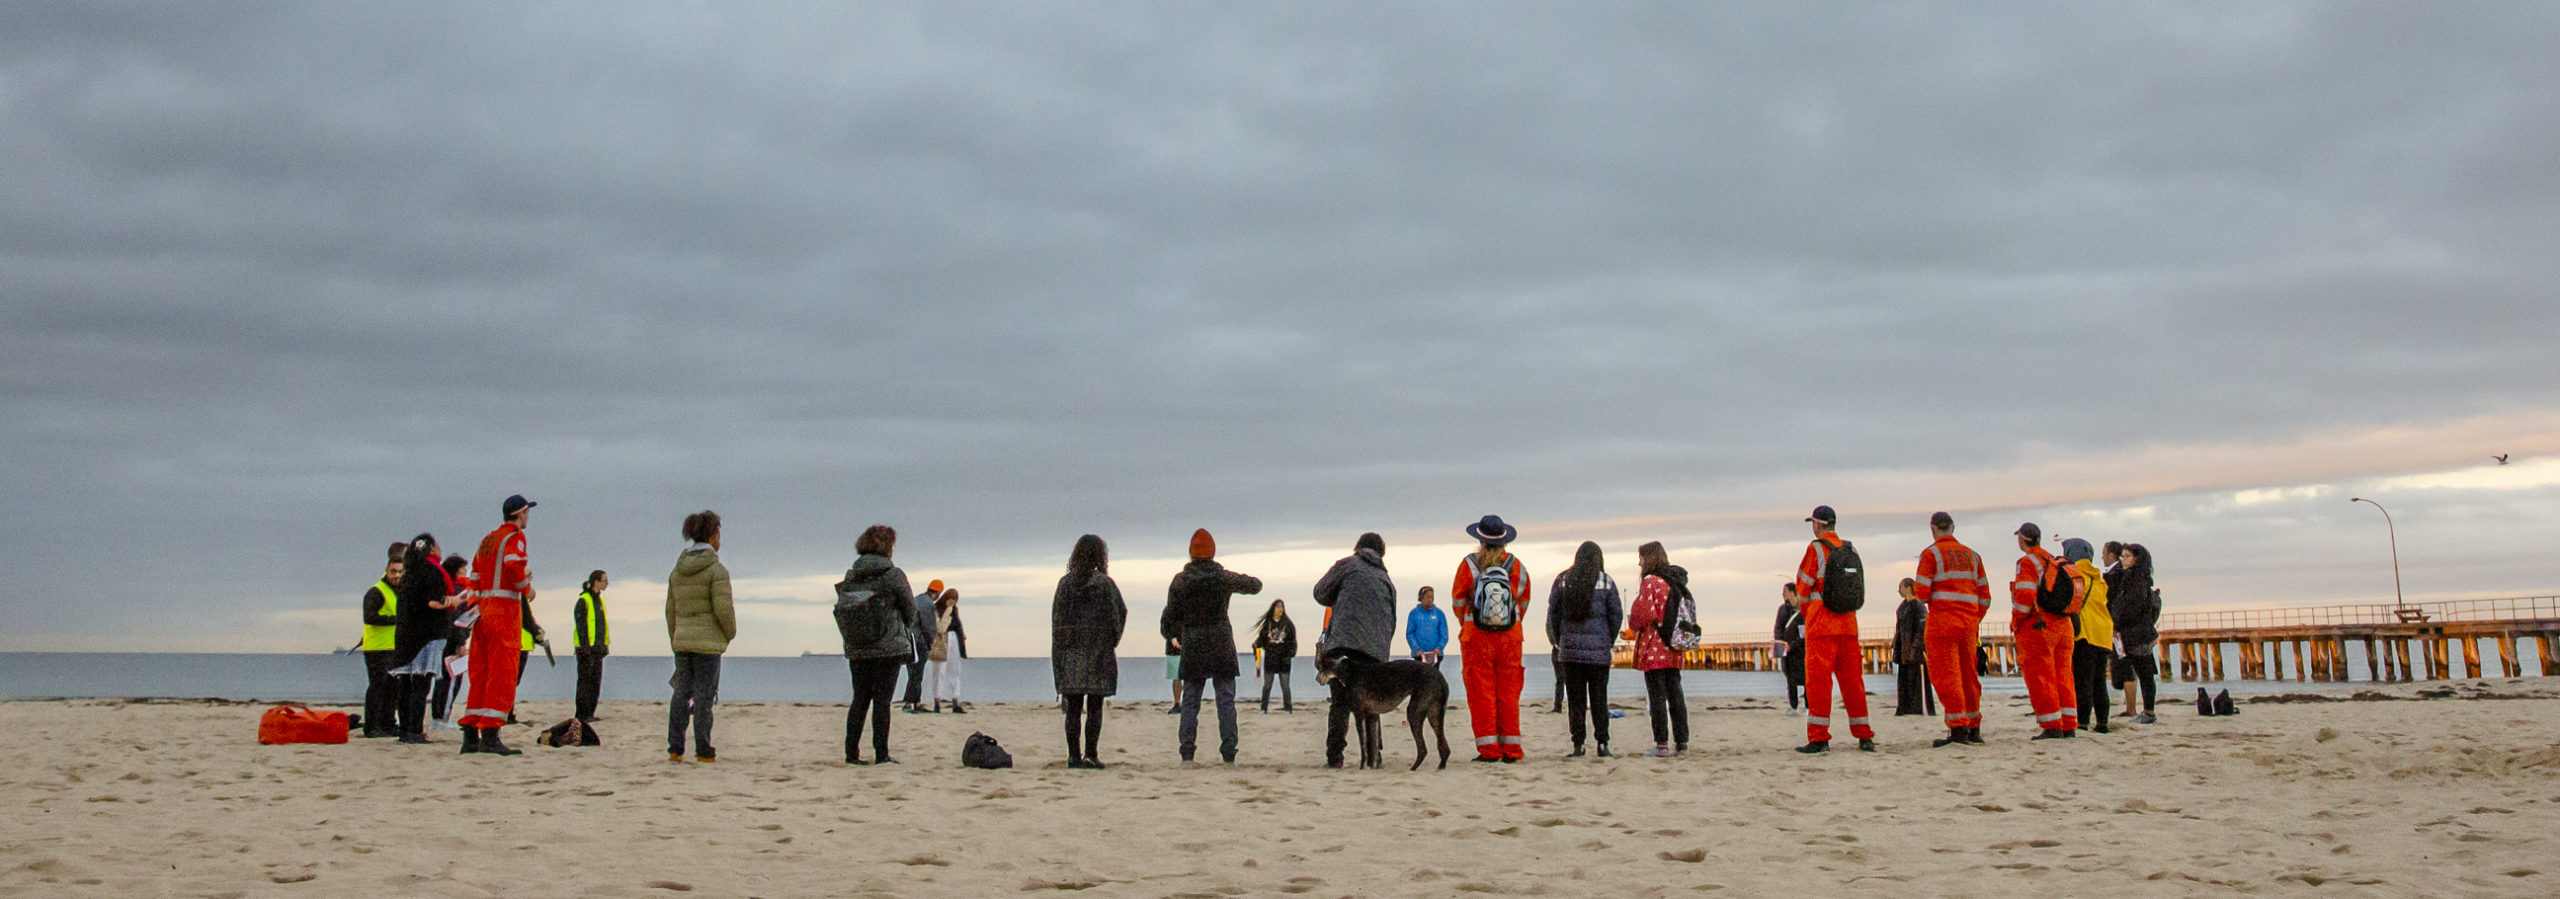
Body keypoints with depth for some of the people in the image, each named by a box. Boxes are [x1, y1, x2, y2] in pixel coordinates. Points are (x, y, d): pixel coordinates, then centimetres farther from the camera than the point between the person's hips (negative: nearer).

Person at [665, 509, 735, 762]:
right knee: (704, 695, -2)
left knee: (681, 693, 9)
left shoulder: (677, 570, 8)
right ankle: (703, 751, 1)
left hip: (682, 639, 6)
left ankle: (675, 748, 8)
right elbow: (723, 608, -16)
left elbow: (670, 610, 12)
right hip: (708, 641, -6)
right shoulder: (717, 570, -11)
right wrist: (731, 633, 1)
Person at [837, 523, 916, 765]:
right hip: (889, 649, -5)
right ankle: (881, 754, 1)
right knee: (882, 700, -1)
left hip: (856, 650, 5)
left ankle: (851, 752, 10)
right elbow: (910, 609, -1)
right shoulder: (893, 575, -8)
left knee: (860, 699, 11)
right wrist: (905, 628, 18)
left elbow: (839, 611, 7)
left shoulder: (850, 577, 6)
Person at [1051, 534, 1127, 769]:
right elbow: (1120, 613, -3)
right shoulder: (1104, 583, -6)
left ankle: (1074, 755, 5)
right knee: (1095, 706, 0)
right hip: (1098, 651, -3)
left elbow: (1057, 619, 3)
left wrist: (1060, 651, 9)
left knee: (1073, 707, 6)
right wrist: (1112, 641, 11)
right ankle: (1091, 755, -3)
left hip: (1070, 652, 3)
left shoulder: (1065, 583, 3)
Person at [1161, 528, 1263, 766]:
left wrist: (1173, 636, 22)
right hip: (1222, 648, 0)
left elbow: (1170, 615, 3)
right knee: (1226, 699, 4)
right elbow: (1255, 585, 9)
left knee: (1189, 701, 7)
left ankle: (1187, 753, -1)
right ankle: (1228, 753, 0)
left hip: (1192, 648, 1)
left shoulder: (1180, 580, -3)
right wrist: (1254, 581, 33)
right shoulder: (1224, 577, -4)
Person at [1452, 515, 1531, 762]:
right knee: (1508, 694, 7)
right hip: (1510, 638, 2)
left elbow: (1458, 602, 3)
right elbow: (1524, 603, 12)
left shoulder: (1469, 565, -4)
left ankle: (1488, 748, -2)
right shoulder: (1517, 567, 4)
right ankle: (1510, 748, 7)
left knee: (1481, 694, 1)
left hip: (1476, 639, -2)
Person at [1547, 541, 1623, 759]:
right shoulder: (1606, 582, 1)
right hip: (1598, 649, 0)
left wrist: (1558, 641, 12)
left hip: (1570, 647, 0)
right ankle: (1602, 744, 3)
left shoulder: (1563, 580, 3)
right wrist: (1610, 641, 13)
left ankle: (1578, 745, 2)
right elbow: (1616, 614, 1)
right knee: (1599, 697, 6)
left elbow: (1553, 612, 3)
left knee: (1575, 698, 4)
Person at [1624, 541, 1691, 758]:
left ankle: (1662, 745, -5)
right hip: (1674, 650, 7)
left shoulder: (1650, 582, -12)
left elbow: (1642, 615, -18)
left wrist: (1633, 625, 6)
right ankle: (1682, 742, 13)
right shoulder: (1676, 582, 13)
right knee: (1675, 695, 11)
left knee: (1657, 696, -4)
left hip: (1654, 650, -7)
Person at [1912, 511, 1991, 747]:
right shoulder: (1972, 555, 15)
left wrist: (1915, 585, 13)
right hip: (1969, 624, 6)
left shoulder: (1931, 554, -2)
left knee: (1945, 675, -6)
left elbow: (1922, 593, -9)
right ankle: (1974, 729, 21)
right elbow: (1984, 597, 13)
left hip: (1942, 623, -6)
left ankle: (1958, 730, -13)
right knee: (1969, 675, 14)